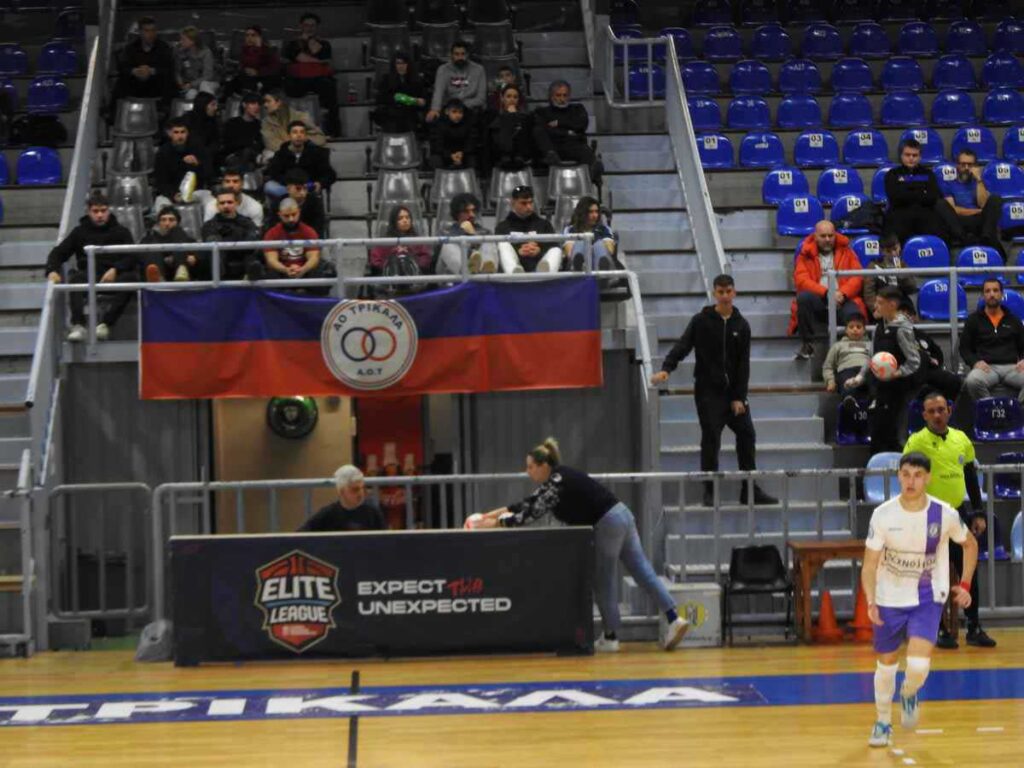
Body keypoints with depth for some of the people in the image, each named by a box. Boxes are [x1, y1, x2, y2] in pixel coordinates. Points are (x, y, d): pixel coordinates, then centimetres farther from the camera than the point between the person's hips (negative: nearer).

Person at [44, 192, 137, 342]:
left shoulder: (121, 232, 14)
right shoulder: (80, 232, 16)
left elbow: (132, 257, 2)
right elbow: (59, 252, 11)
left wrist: (115, 269, -17)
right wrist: (52, 270, -10)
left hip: (113, 277, -1)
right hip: (88, 276, 1)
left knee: (131, 277, -33)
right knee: (75, 278, -33)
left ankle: (104, 323, -41)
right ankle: (77, 325, -44)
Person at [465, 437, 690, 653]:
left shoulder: (557, 483, -15)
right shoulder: (555, 479, 13)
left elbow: (530, 515, -14)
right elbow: (529, 503, 22)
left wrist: (495, 523, -6)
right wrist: (495, 513, 22)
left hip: (608, 524, -9)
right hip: (621, 516, 9)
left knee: (603, 582, 4)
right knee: (643, 571, 6)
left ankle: (610, 637, 12)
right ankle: (674, 619, 0)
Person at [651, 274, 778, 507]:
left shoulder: (741, 325, 5)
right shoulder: (701, 321, -3)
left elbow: (743, 364, 3)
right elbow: (682, 346, -12)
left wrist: (739, 397, -4)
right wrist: (666, 369, -30)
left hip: (732, 391, 4)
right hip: (708, 391, -4)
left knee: (747, 436, 3)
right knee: (711, 440, -5)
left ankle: (750, 490, 13)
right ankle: (710, 492, 2)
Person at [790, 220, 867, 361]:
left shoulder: (846, 252, 16)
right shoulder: (806, 254, 10)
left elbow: (857, 277, 4)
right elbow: (801, 280, -5)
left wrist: (842, 294, -17)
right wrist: (826, 293, -18)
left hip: (842, 301, -1)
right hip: (818, 301, 1)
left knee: (853, 314, -35)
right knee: (803, 297, -33)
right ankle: (807, 345, -23)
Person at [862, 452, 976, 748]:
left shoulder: (945, 514, -13)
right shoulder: (883, 514, -14)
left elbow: (970, 544, 7)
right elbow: (870, 564, -9)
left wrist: (965, 585, 0)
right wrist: (870, 601, -24)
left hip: (927, 600, -1)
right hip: (889, 600, 1)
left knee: (919, 665, -17)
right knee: (886, 663, 12)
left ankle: (909, 695, 19)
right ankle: (883, 723, 34)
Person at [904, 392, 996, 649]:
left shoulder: (961, 438, 7)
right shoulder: (917, 442, -8)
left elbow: (971, 478, 13)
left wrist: (978, 514, 9)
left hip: (959, 514, 4)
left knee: (969, 572, 5)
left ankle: (974, 628, 13)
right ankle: (941, 630, 8)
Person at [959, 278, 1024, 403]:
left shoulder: (1013, 320, 21)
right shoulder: (974, 320, 15)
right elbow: (964, 348, 14)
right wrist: (975, 362, -8)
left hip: (1011, 367, 1)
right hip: (987, 367, -1)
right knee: (972, 381, -38)